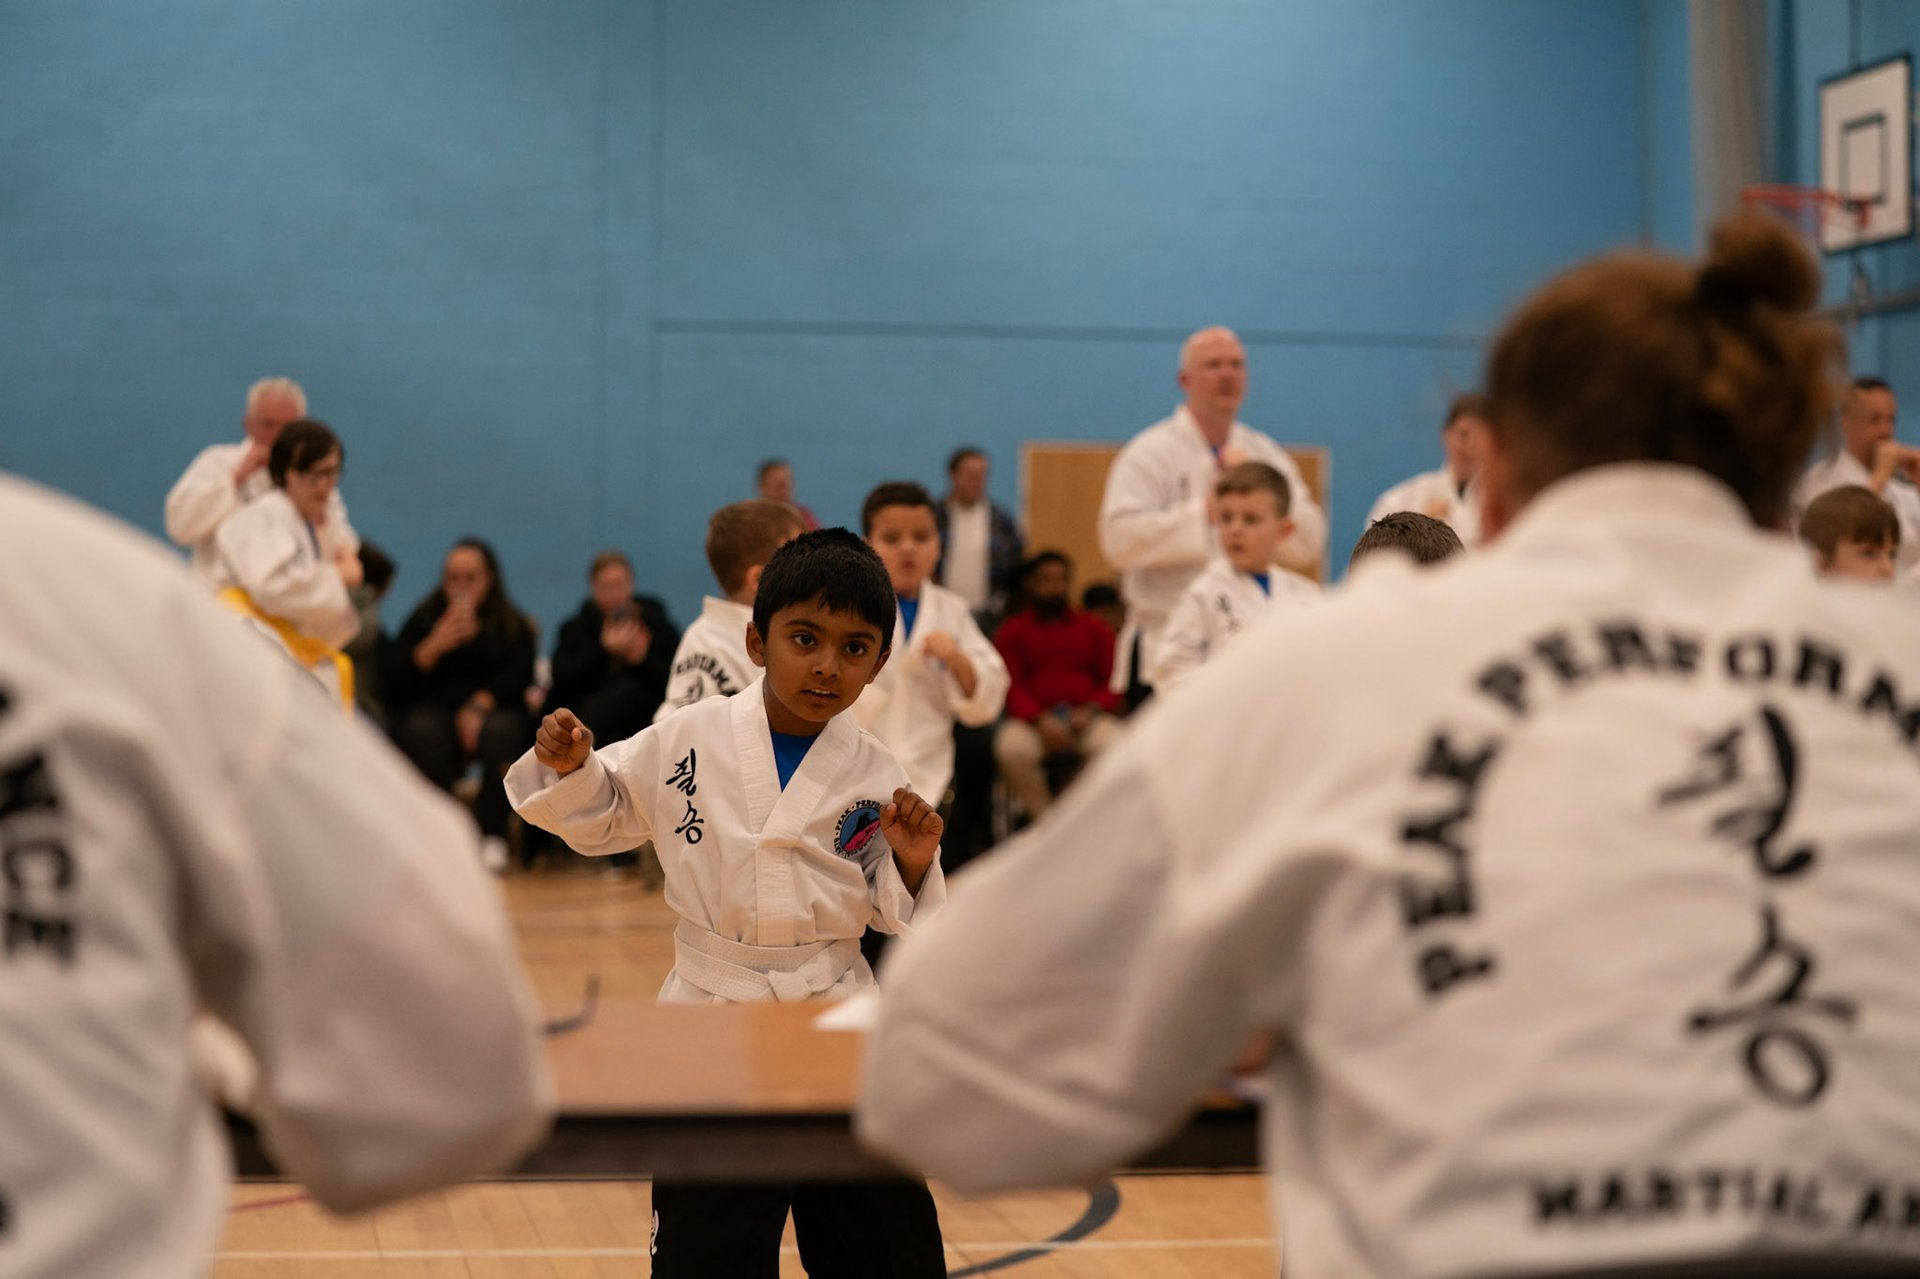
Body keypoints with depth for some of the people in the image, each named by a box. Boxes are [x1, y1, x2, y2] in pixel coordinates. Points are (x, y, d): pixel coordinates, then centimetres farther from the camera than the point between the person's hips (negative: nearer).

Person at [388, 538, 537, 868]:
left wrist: (481, 705, -20)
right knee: (424, 730, -35)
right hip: (434, 709, 0)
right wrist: (435, 645, -14)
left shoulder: (513, 625, 13)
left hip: (492, 709, 0)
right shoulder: (424, 618, 13)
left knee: (502, 729, -35)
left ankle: (492, 835, -29)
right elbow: (396, 679, 1)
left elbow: (517, 678, -3)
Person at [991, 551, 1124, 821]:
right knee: (1012, 747, -36)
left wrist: (1091, 710, -10)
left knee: (1115, 746, -33)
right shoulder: (1011, 631, 15)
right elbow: (1011, 687, 3)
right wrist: (1040, 719, -16)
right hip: (1031, 721, -1)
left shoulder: (1093, 628, 20)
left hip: (1087, 718, 1)